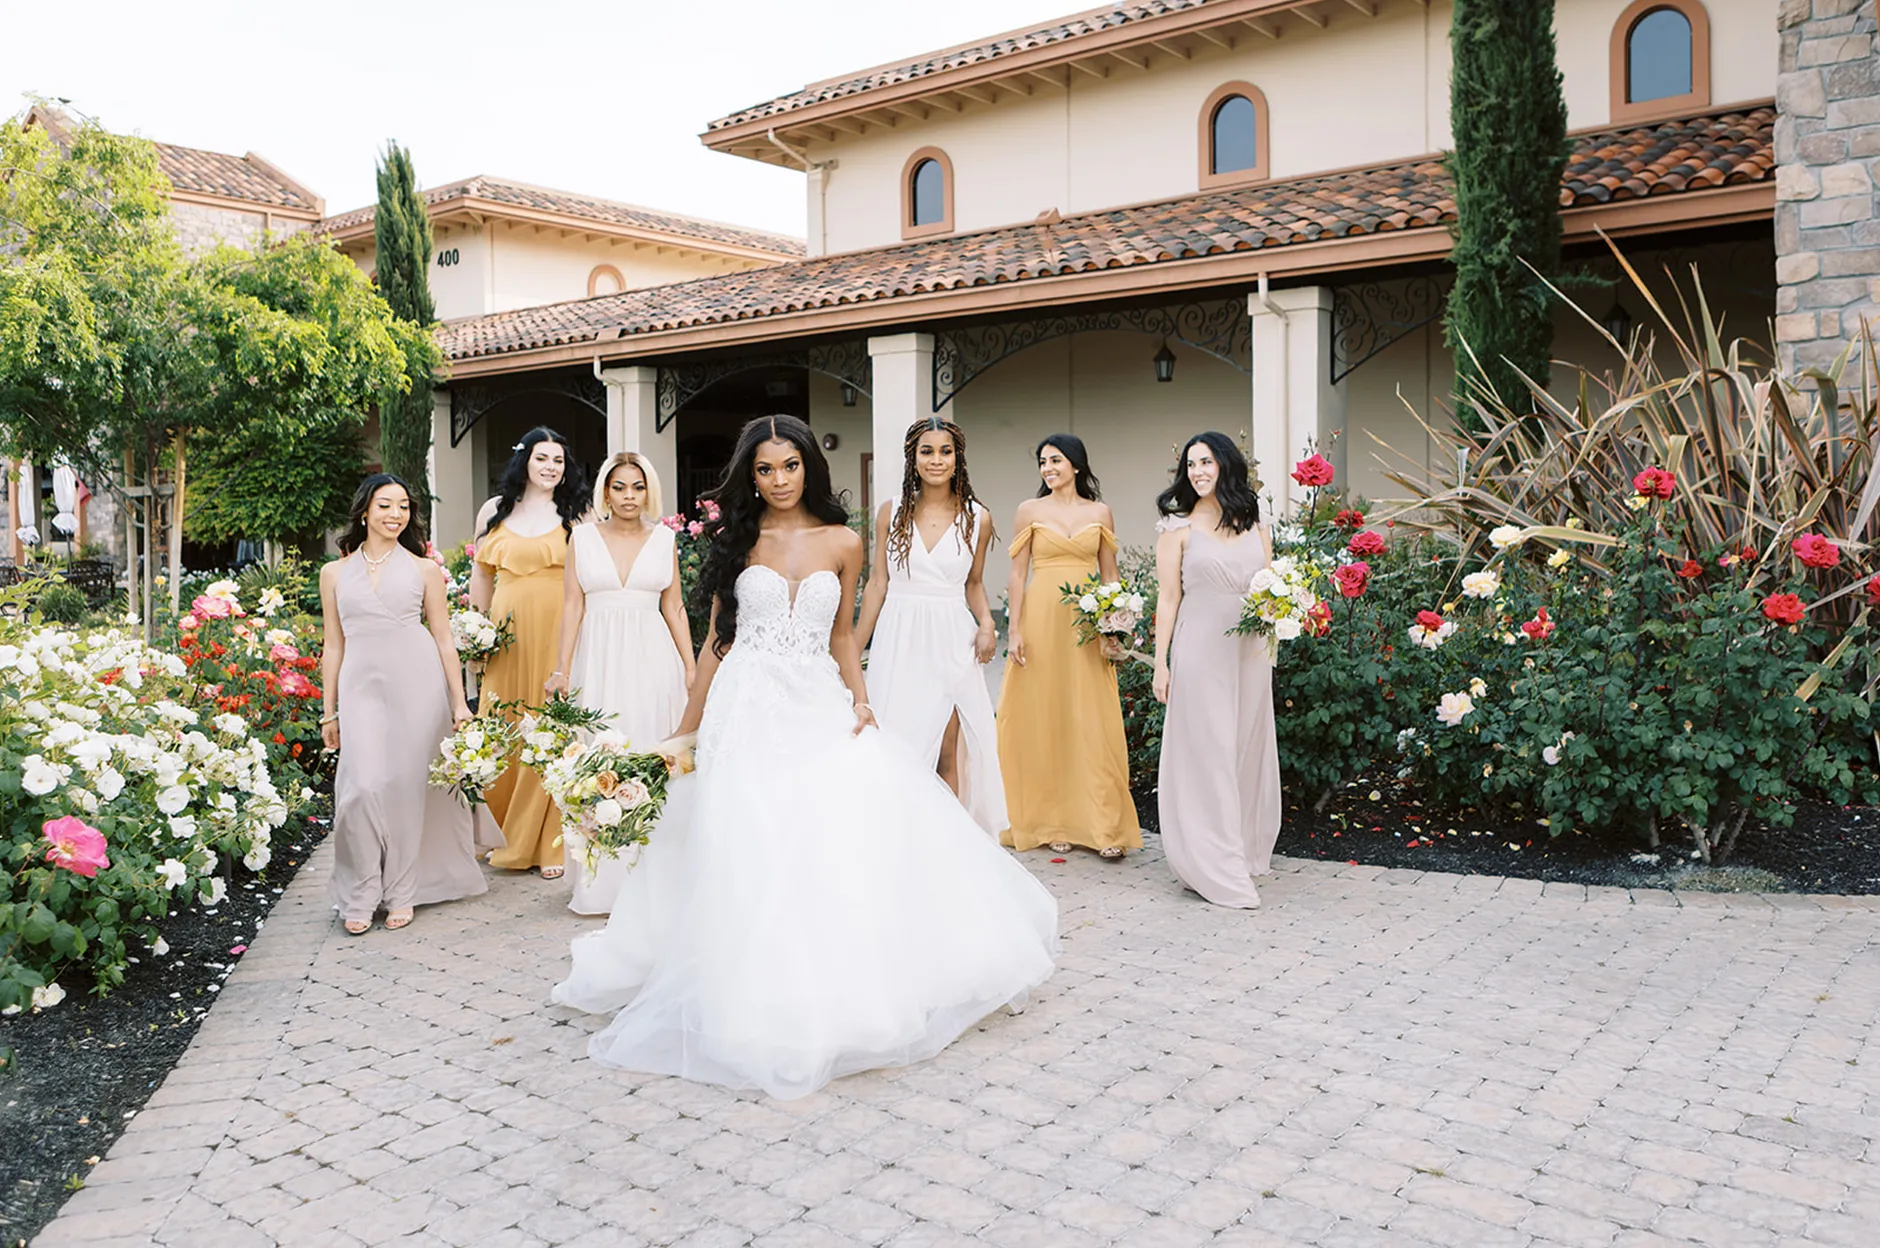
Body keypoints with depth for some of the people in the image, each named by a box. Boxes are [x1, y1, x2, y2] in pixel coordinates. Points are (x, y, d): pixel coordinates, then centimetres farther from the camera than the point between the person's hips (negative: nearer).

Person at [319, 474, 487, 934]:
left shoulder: (424, 569, 8)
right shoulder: (335, 573, 12)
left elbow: (444, 640, 8)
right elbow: (334, 646, 14)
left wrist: (459, 703, 3)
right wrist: (329, 711, 12)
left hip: (418, 684, 0)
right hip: (362, 686, 1)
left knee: (406, 785, 1)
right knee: (364, 786, -10)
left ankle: (401, 892, 16)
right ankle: (359, 896, 5)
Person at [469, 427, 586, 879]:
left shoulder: (576, 515, 4)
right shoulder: (495, 510, 12)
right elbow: (481, 574, 17)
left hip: (559, 634, -3)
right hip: (507, 634, 3)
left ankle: (548, 842, 9)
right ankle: (506, 837, 20)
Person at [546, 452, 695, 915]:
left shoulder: (665, 539, 7)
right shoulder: (583, 537, 5)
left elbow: (674, 607, 9)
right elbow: (572, 606, 2)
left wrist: (691, 669, 5)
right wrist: (562, 669, -4)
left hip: (652, 658, 0)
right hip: (598, 659, 0)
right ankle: (600, 881, 8)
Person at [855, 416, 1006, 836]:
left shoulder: (978, 519, 3)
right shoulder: (892, 513, 3)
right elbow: (878, 582, 7)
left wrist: (987, 623, -6)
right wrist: (852, 652, 7)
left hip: (951, 643, 0)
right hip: (900, 641, 0)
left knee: (949, 756, 1)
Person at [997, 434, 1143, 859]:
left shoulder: (1100, 513, 8)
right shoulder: (1030, 510, 5)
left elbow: (1110, 574, 10)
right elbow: (1018, 573, 3)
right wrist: (1014, 630, -5)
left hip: (1088, 625, 0)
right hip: (1041, 620, 0)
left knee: (1094, 722, -2)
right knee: (1043, 719, 2)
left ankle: (1104, 826, 0)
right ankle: (1052, 822, 11)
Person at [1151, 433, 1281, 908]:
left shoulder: (1254, 524, 11)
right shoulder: (1179, 526, 0)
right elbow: (1168, 598, -2)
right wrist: (1161, 664, -6)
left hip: (1250, 651, 4)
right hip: (1201, 650, -4)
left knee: (1248, 747, 10)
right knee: (1206, 753, -3)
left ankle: (1249, 850, 25)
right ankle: (1216, 868, 2)